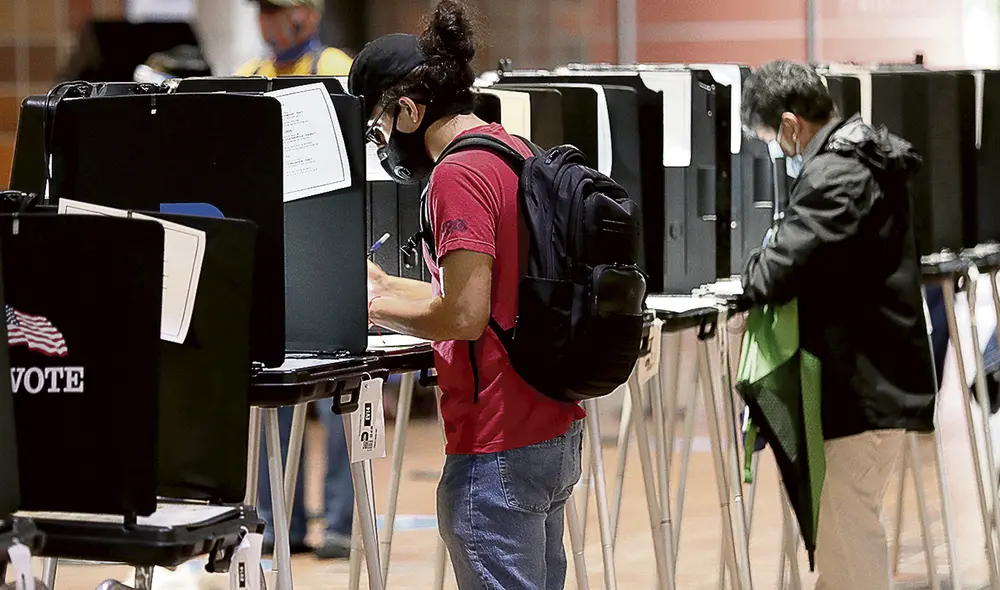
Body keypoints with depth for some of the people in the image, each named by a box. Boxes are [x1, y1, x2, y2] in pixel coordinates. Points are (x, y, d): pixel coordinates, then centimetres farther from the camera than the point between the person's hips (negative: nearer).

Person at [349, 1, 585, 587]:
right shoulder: (519, 153, 14)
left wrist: (376, 307, -6)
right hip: (558, 431, 10)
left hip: (498, 450, -10)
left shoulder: (459, 174, -15)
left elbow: (465, 316, -20)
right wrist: (388, 286, 23)